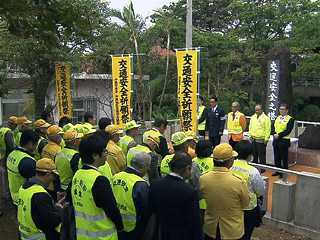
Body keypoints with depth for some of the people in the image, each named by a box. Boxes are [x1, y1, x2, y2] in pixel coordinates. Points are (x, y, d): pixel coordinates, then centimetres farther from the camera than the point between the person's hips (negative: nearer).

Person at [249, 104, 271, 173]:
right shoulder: (253, 117, 11)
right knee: (254, 154, 16)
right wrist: (250, 135, 14)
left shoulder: (266, 118, -8)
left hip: (261, 140, -6)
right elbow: (250, 127, 19)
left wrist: (266, 139, -13)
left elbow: (268, 130, -10)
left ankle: (262, 168, 11)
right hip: (253, 139, 6)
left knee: (261, 155, 1)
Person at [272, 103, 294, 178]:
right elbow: (274, 127, 11)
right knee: (277, 157, 12)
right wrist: (274, 134, -7)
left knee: (284, 158, 2)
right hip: (276, 140, 6)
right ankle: (278, 171, 24)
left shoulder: (290, 119, -6)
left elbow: (288, 130, -15)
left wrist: (279, 135, -19)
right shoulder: (278, 118, 13)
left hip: (284, 141, -6)